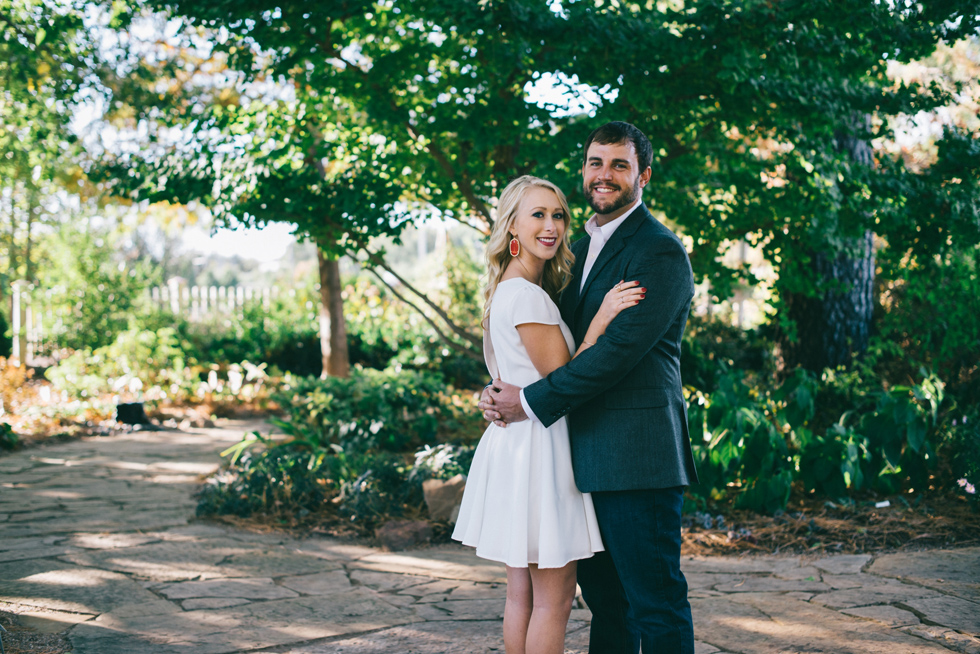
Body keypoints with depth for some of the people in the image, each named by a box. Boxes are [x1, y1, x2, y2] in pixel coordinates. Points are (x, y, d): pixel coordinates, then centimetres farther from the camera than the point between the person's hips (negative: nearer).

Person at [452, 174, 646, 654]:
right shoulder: (526, 295, -16)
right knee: (553, 600, -2)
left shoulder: (511, 290, 14)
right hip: (538, 449, -10)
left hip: (516, 447, 10)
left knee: (522, 593, 14)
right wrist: (601, 319, -20)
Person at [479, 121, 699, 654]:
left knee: (655, 602, -2)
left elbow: (620, 348, -19)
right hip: (588, 456, 9)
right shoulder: (580, 247, 19)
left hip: (636, 456, -8)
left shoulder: (660, 251, -10)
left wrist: (533, 401, -16)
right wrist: (500, 390, 2)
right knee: (605, 599, 16)